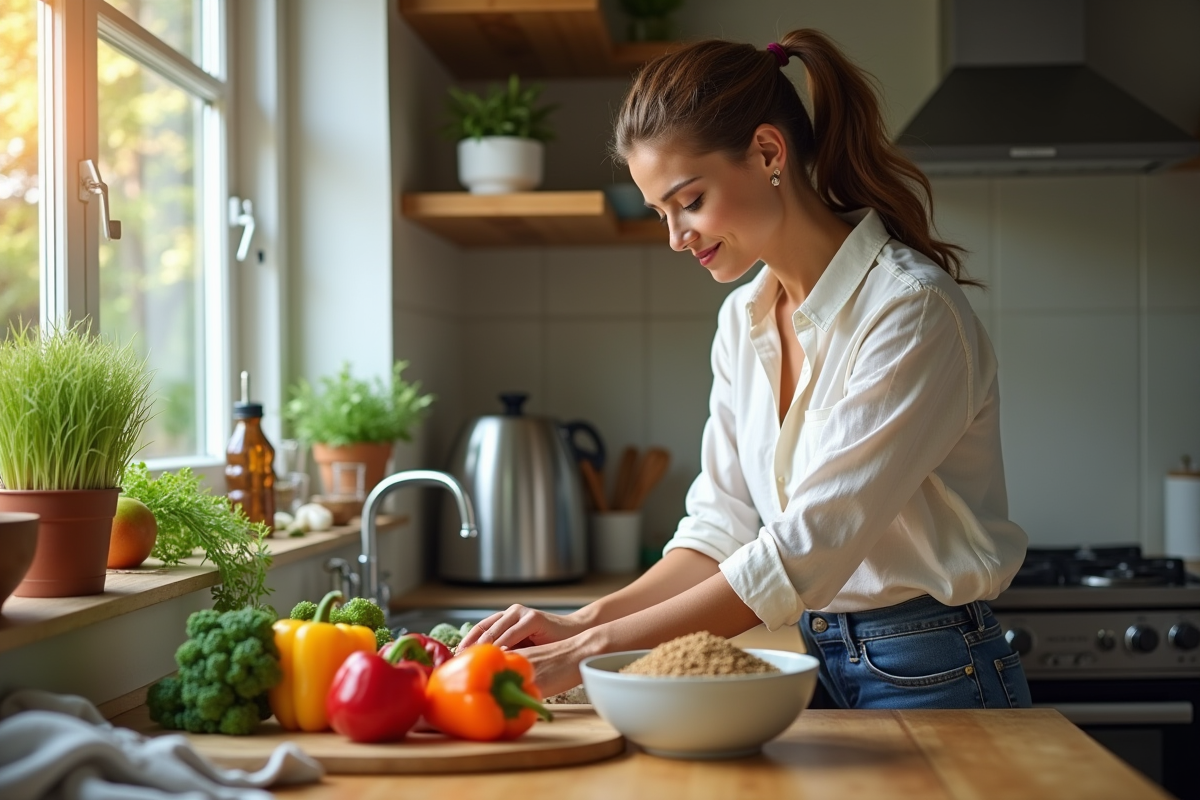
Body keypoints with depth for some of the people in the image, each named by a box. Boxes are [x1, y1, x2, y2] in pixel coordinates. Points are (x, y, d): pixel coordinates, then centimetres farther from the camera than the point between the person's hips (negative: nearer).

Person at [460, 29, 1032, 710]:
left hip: (932, 678, -6)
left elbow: (806, 552, -24)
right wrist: (585, 622, -8)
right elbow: (723, 526, 6)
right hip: (822, 666, 6)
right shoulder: (743, 321, 5)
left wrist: (595, 651, -24)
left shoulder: (913, 310, -19)